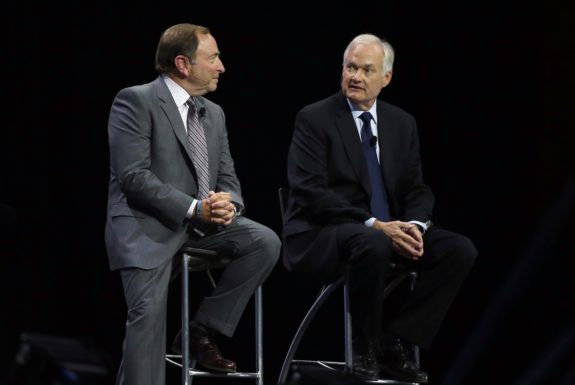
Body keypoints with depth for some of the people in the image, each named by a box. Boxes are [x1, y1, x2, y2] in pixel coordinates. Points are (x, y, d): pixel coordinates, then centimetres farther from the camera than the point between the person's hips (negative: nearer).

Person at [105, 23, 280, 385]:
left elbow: (227, 178, 13)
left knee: (266, 242, -15)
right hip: (147, 227, -7)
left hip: (203, 222, 7)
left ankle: (201, 332, -5)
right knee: (149, 315, -24)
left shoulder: (214, 113, 16)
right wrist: (194, 208, -22)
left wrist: (228, 203, -13)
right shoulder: (135, 101, -8)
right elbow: (134, 176, -16)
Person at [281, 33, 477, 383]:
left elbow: (417, 190, 11)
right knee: (373, 244, -39)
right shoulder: (315, 119, -6)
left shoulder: (402, 123, 12)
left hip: (387, 230, 6)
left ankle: (394, 342, -11)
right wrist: (374, 226, -24)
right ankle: (365, 349, -19)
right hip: (320, 237, -6)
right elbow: (310, 192, -16)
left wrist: (415, 225, -14)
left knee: (460, 250, -14)